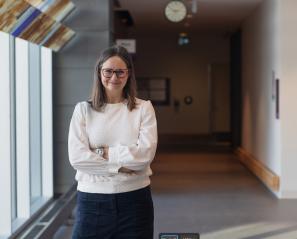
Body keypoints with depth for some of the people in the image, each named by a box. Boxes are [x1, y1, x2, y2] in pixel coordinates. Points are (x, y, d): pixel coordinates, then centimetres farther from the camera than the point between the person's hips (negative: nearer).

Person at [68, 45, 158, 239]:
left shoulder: (143, 108, 2)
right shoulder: (83, 109, 3)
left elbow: (146, 153, -10)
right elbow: (77, 157, -8)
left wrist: (103, 152, -11)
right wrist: (119, 167, -13)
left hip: (134, 199, 0)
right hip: (92, 199, 0)